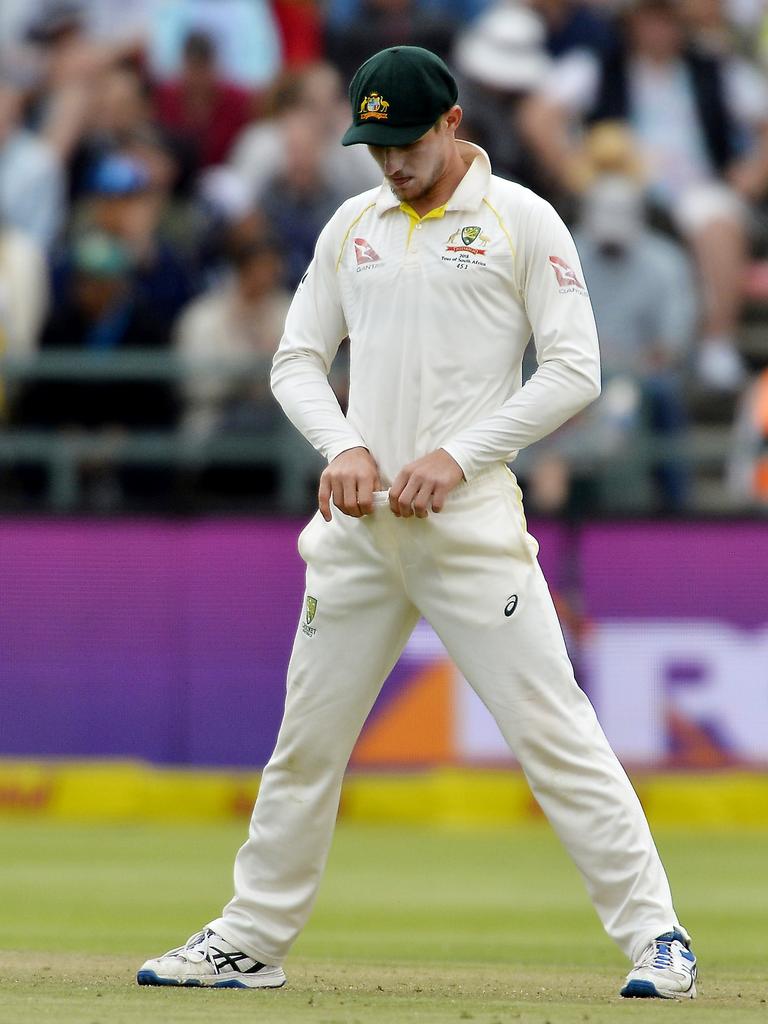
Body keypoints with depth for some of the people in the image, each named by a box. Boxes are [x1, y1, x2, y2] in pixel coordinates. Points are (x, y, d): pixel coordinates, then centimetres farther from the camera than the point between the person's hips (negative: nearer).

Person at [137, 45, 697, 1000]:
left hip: (470, 519, -5)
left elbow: (574, 371, -6)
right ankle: (248, 942, 20)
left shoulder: (520, 220, -1)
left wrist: (457, 455, -13)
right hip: (358, 525, 5)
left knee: (552, 730, -11)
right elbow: (297, 359, 17)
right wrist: (343, 447, -3)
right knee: (307, 736, 10)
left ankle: (654, 933, -10)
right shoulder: (352, 225, 14)